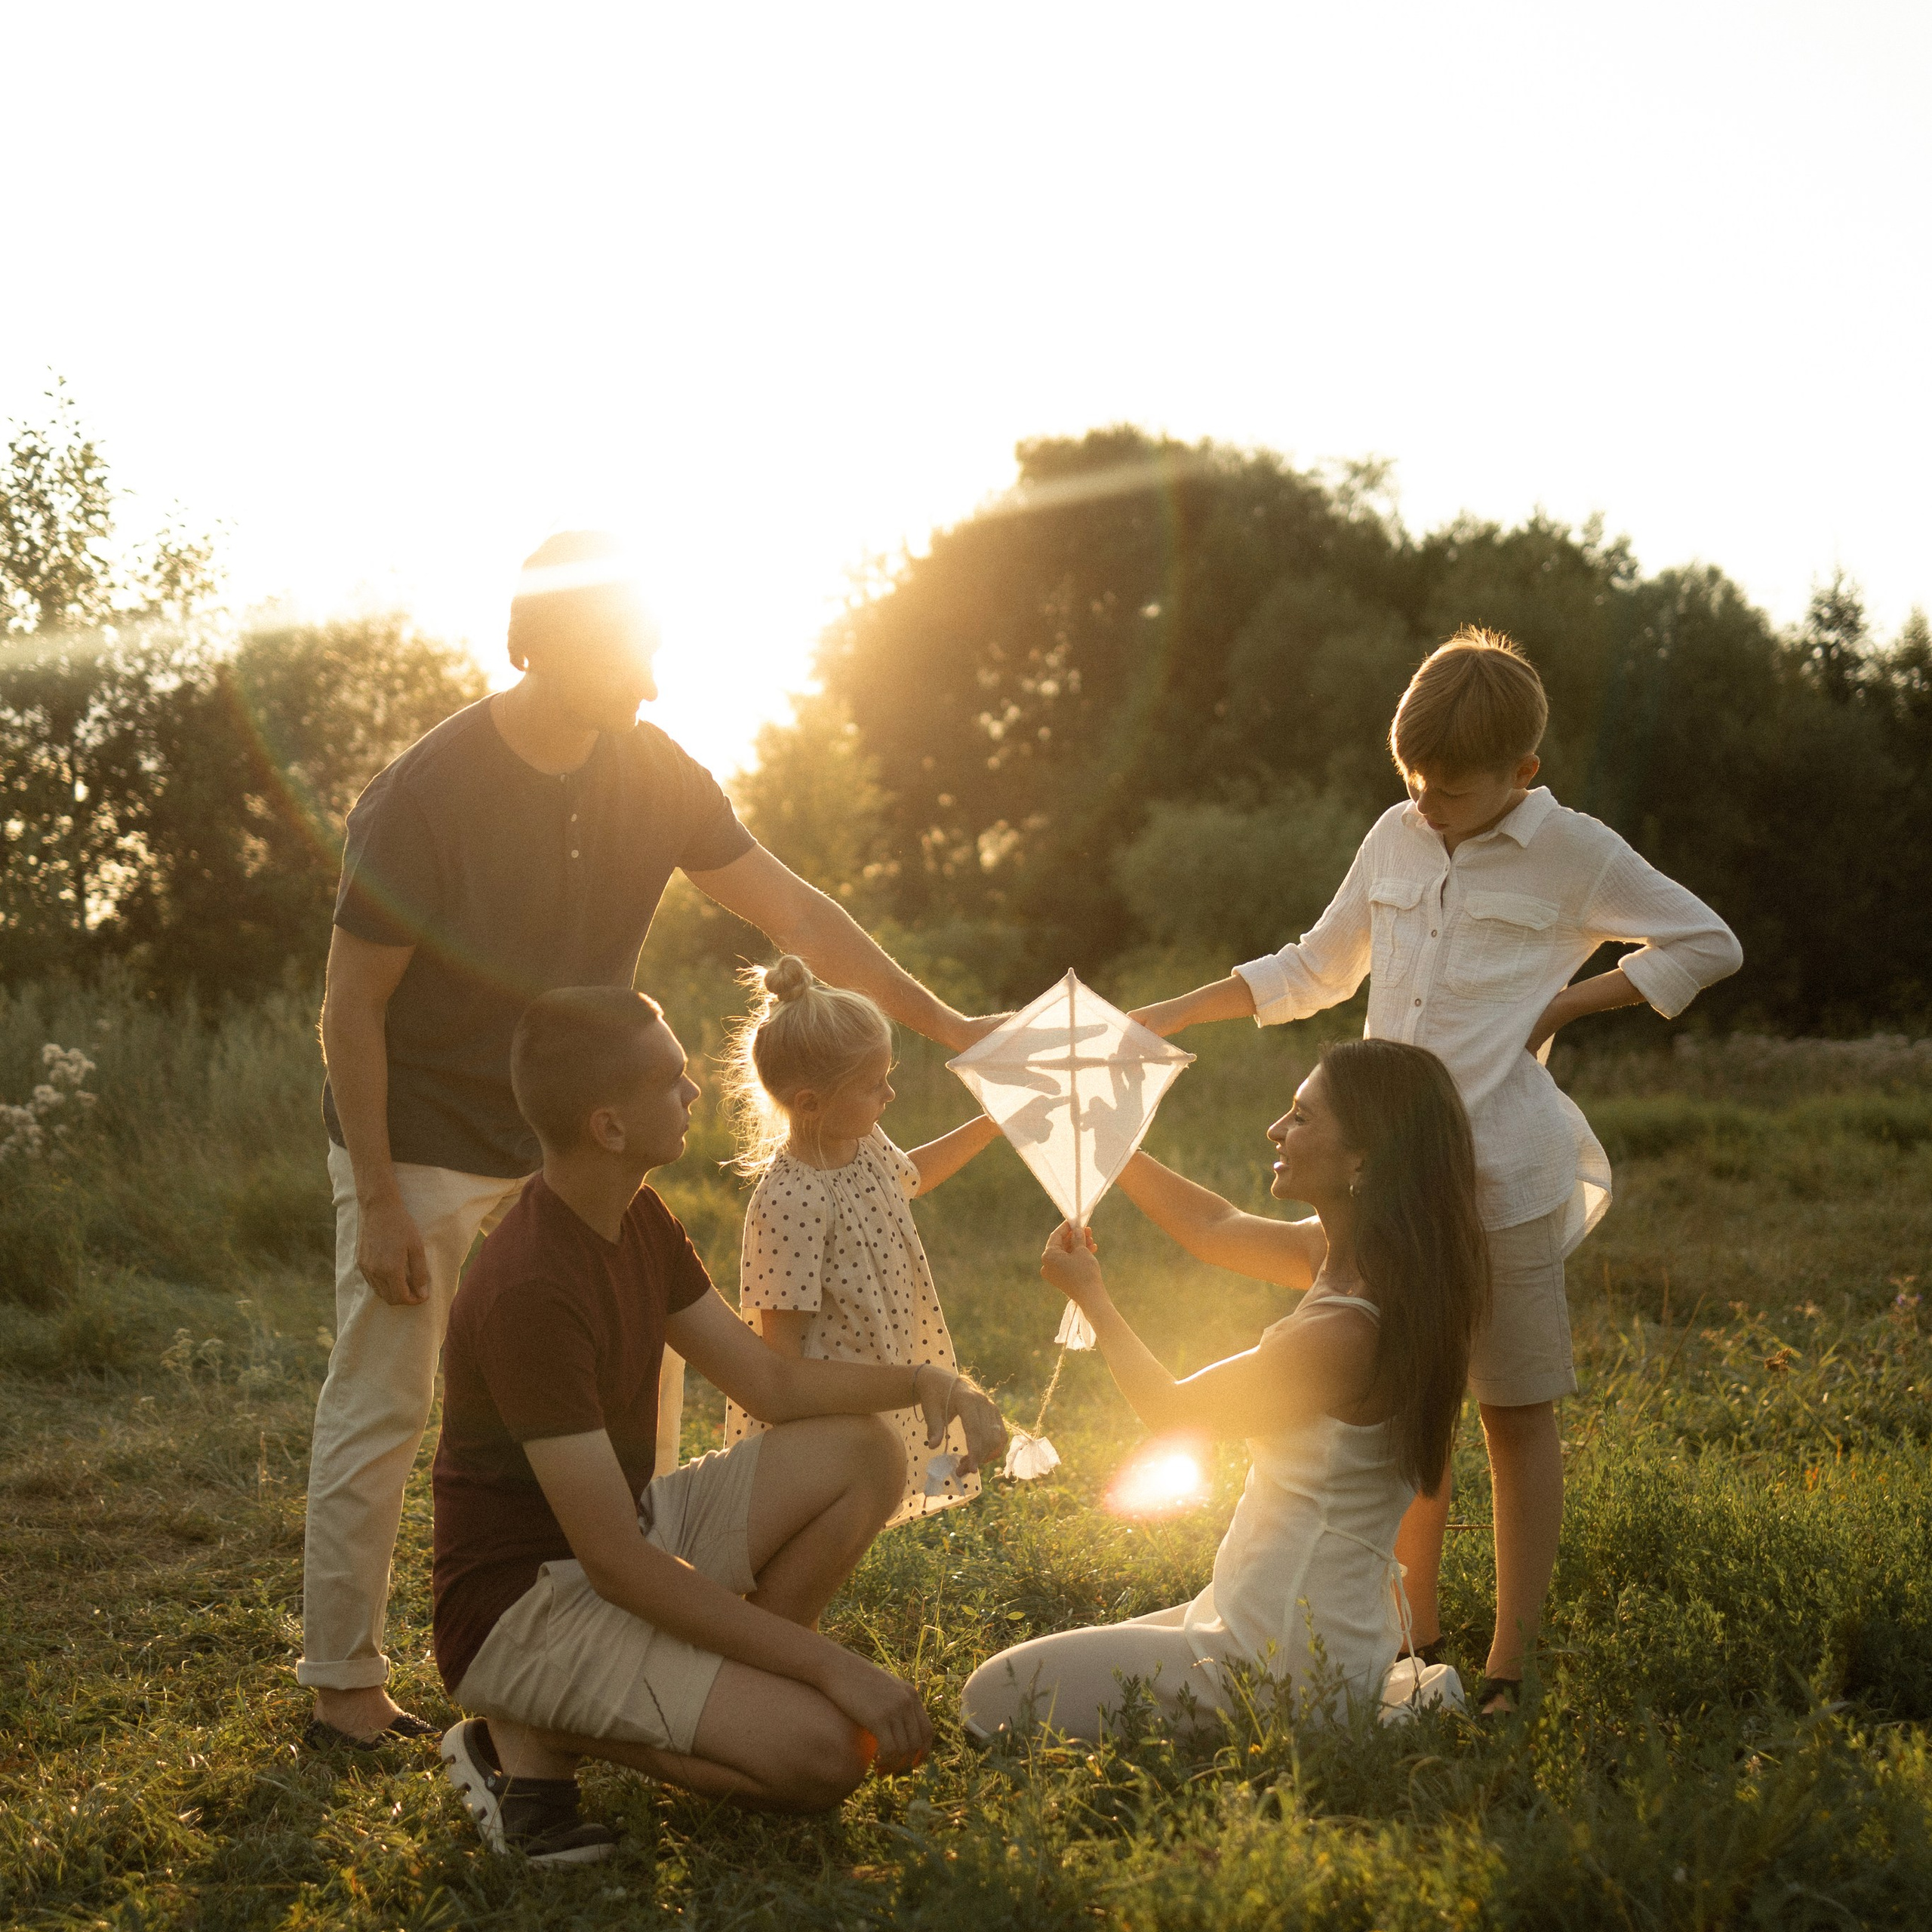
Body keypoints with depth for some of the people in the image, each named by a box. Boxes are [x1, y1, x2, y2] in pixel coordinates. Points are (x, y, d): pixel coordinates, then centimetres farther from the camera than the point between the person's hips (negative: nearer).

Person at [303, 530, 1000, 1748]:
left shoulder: (652, 777, -8)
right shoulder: (425, 799, -23)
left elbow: (795, 914, 0)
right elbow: (352, 1006, -17)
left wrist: (947, 1026, -1)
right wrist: (379, 1205, -18)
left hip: (565, 1142, 6)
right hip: (424, 1142, -6)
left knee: (638, 1372, 7)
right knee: (382, 1409, -2)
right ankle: (343, 1686, 10)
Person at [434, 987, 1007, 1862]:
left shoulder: (636, 1219, 3)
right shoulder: (529, 1292, -28)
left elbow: (768, 1380, 11)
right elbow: (615, 1563, -28)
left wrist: (921, 1382, -9)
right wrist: (833, 1666, -26)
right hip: (524, 1606, -9)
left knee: (861, 1456, -1)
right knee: (822, 1750, -22)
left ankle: (733, 1693, -1)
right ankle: (538, 1737, -7)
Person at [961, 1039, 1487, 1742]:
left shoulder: (1344, 1334, -28)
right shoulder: (1341, 1257, -3)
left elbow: (1169, 1408, -10)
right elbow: (1221, 1230, 17)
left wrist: (1090, 1295, 5)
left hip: (1291, 1665, -10)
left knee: (994, 1698, -1)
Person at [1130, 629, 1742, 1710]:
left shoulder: (1574, 854, -4)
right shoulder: (1398, 839, 10)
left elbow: (1712, 944, 5)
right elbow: (1318, 970, 22)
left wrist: (1570, 1004, -5)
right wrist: (1164, 1016, 16)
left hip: (1504, 1177, -5)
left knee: (1516, 1414, 3)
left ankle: (1509, 1672, 10)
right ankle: (1422, 1639, 24)